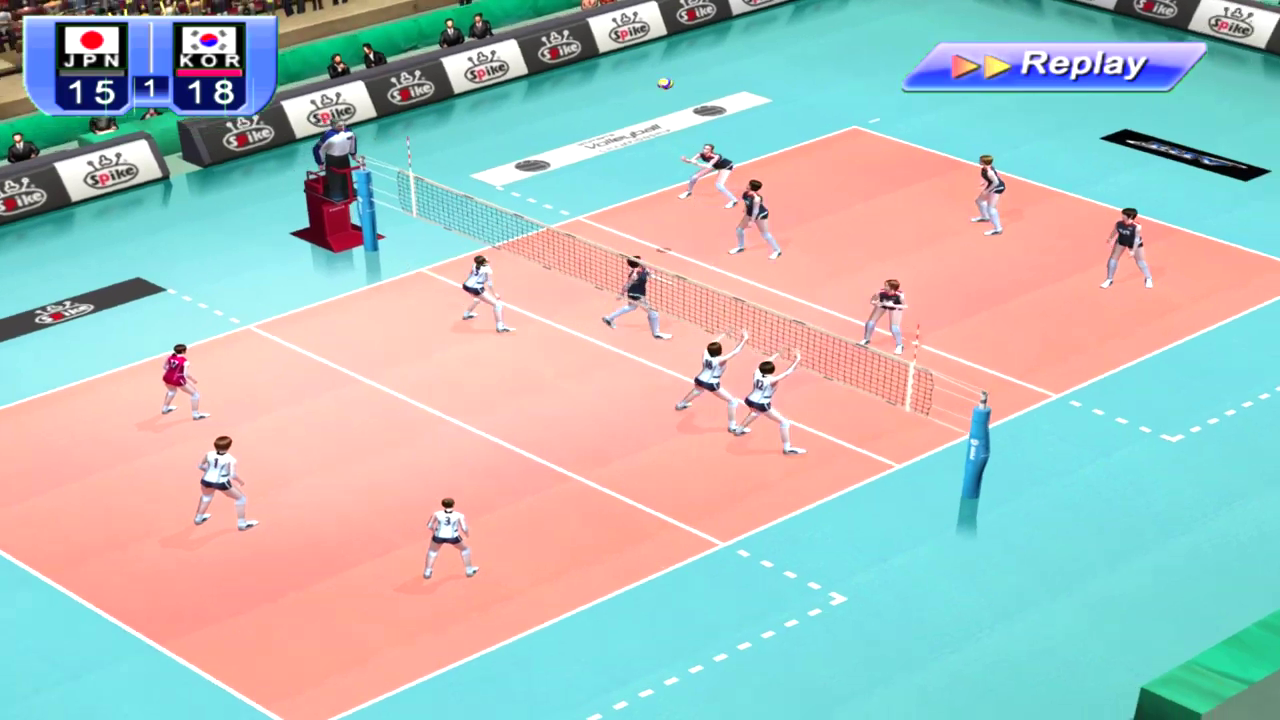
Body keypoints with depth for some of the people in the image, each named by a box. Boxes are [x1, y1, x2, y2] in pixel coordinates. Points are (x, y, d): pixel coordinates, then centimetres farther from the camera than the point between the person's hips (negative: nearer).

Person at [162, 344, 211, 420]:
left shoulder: (170, 357, 1)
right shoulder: (185, 362, -17)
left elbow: (165, 366, 14)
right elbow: (186, 374, -22)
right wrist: (193, 379, -4)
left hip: (167, 377, 7)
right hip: (178, 380, -7)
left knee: (172, 391, 41)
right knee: (195, 394, 9)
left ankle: (165, 409, 54)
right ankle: (195, 415, 10)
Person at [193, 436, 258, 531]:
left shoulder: (209, 454, -4)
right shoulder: (230, 460, -18)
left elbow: (201, 466, 9)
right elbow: (233, 475, -22)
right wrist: (240, 481, -2)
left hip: (207, 480, 5)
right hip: (222, 483, -5)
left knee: (206, 496, 39)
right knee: (241, 498, 15)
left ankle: (199, 518, 51)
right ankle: (242, 524, 18)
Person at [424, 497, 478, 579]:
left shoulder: (437, 514, -8)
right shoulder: (459, 515, -11)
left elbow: (429, 526, 1)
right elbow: (464, 529, -11)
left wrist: (433, 530, 24)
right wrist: (467, 534, 13)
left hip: (439, 536, 1)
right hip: (452, 537, -1)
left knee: (432, 551, 32)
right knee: (465, 549, 28)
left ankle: (427, 572, 28)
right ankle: (469, 570, 34)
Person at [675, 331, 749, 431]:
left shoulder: (705, 354, -13)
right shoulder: (720, 360, -27)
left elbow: (711, 345, 8)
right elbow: (736, 351, -25)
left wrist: (722, 336, 17)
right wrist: (745, 339, -19)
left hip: (699, 380, 7)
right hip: (711, 385, -7)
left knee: (698, 389, 43)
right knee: (733, 401, 3)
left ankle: (681, 404, 64)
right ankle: (733, 426, 6)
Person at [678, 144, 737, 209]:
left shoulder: (716, 156, -42)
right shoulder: (701, 155, -26)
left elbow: (708, 166, -54)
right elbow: (691, 160, -32)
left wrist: (697, 163, -65)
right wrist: (685, 159, -54)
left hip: (726, 166, -6)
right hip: (715, 166, 6)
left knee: (719, 185, -24)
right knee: (695, 177, 3)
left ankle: (734, 200, -8)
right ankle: (689, 192, 32)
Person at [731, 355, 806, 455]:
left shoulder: (757, 373, -9)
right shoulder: (772, 380, -24)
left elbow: (766, 363, 10)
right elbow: (788, 372, -20)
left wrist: (777, 355, 20)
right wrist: (797, 360, -13)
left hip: (750, 401, 8)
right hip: (762, 405, -8)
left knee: (756, 411, 44)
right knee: (784, 422, 1)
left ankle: (739, 430, 60)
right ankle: (787, 448, 2)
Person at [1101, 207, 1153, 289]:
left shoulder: (1137, 227, -34)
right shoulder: (1119, 223, -23)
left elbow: (1137, 239, -26)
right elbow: (1114, 231, -3)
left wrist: (1133, 251, -27)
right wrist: (1111, 238, 7)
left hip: (1135, 244, -3)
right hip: (1121, 241, 3)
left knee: (1141, 261, 5)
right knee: (1113, 259, 2)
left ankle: (1148, 279, 28)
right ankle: (1109, 279, 19)